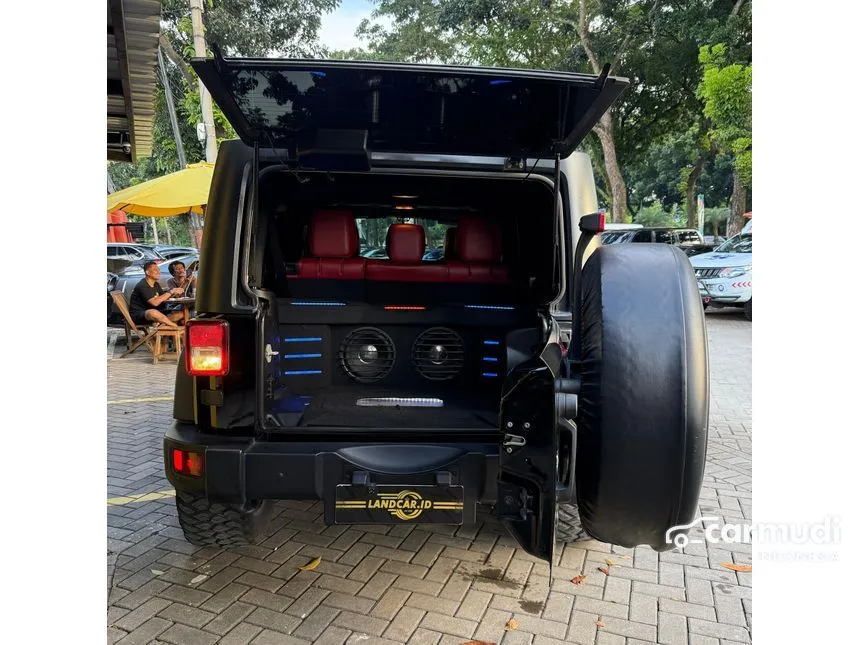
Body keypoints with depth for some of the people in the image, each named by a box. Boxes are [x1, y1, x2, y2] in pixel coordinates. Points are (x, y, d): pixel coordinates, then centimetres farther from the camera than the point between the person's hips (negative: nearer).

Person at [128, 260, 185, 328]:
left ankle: (163, 323, -26)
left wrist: (175, 292, -7)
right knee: (153, 312, -43)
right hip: (138, 316, -9)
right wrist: (171, 292, -21)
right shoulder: (142, 286, -17)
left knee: (180, 314, -3)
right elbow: (155, 302, -27)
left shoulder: (156, 285, 12)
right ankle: (177, 327, -28)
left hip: (152, 315, 9)